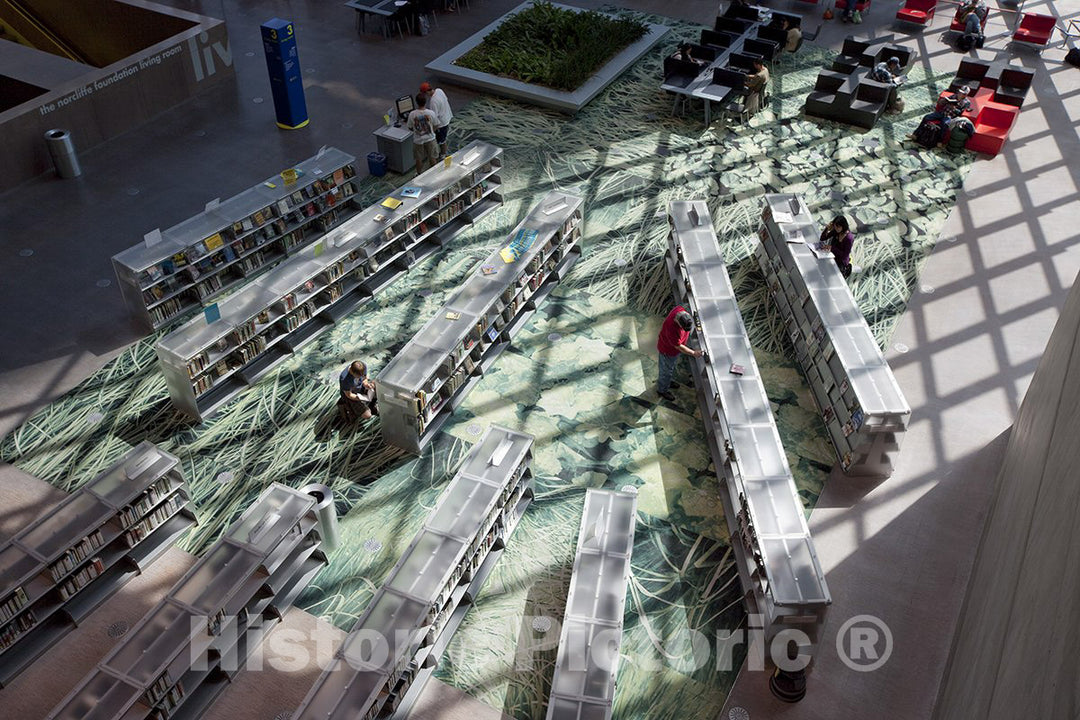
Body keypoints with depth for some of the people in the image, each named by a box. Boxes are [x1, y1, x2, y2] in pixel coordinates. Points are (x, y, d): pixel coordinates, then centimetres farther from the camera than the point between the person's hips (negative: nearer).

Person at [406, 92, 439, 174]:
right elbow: (435, 126, -6)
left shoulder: (412, 114, -19)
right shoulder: (431, 113, -20)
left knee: (419, 159, 20)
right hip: (430, 139, -1)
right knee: (432, 158, 20)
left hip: (418, 140, 1)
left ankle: (419, 174, 36)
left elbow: (410, 128, -5)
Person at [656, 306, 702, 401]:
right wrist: (693, 353, -20)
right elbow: (678, 346, -30)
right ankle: (662, 390, 43)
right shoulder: (672, 329, -46)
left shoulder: (680, 309, -28)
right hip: (668, 351, -8)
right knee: (666, 371, 18)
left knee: (672, 367, 32)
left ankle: (667, 382, 57)